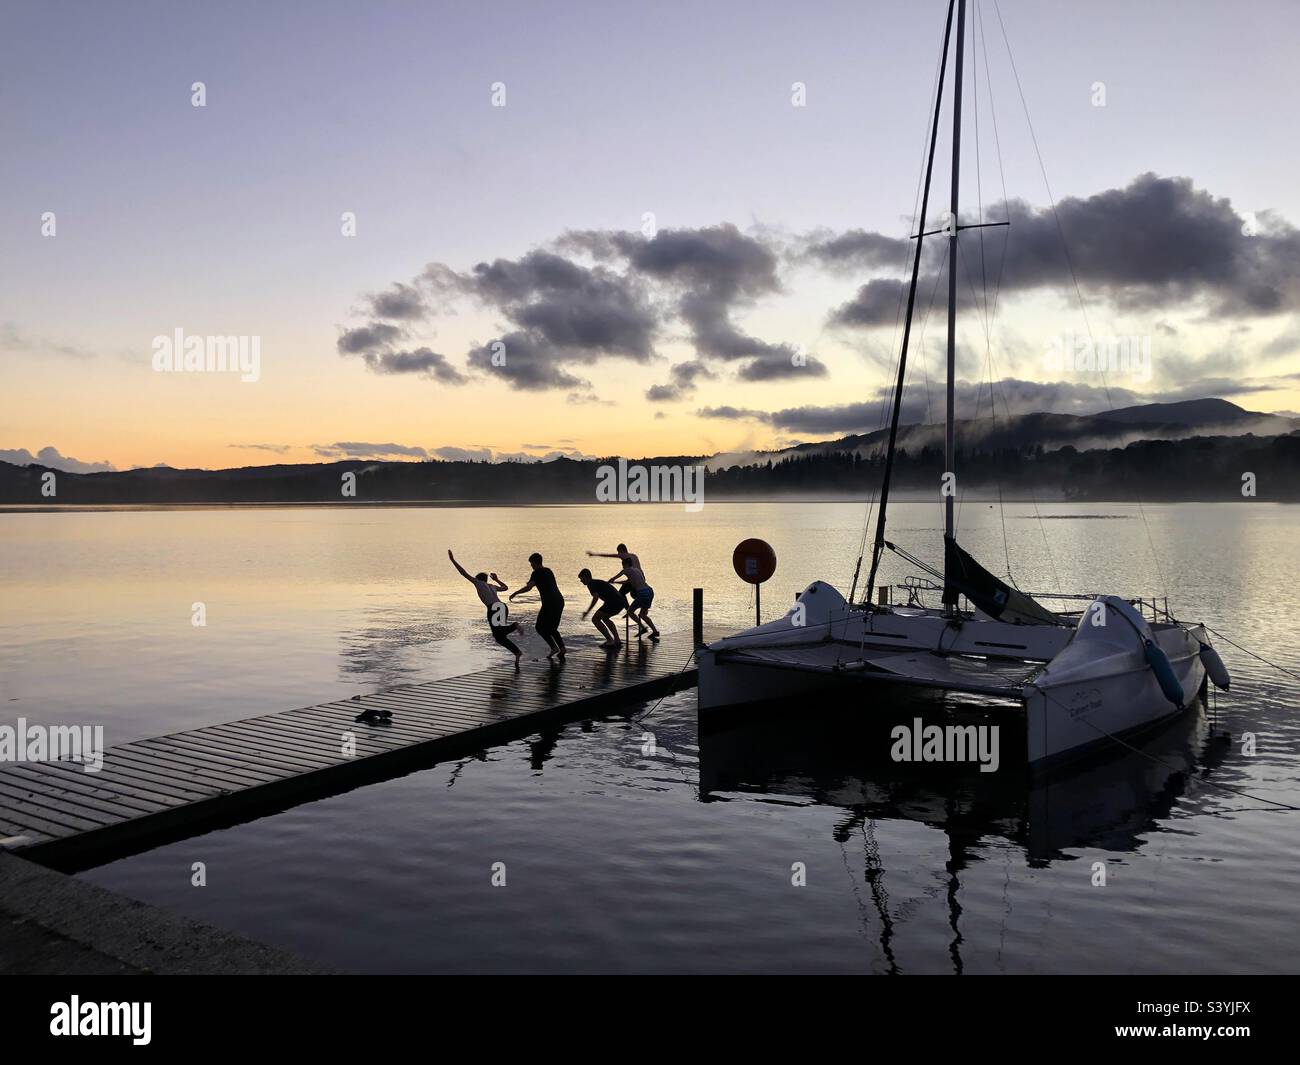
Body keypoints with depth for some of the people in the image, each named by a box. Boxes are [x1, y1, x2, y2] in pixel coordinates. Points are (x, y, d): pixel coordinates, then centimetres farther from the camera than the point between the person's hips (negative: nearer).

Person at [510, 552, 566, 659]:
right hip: (559, 601, 8)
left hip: (549, 603, -8)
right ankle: (561, 648, 1)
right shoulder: (548, 571, 19)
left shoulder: (537, 573, -7)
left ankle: (554, 647, -7)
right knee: (552, 628, 18)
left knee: (539, 627, 5)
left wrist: (515, 593, -6)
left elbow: (528, 588, -18)